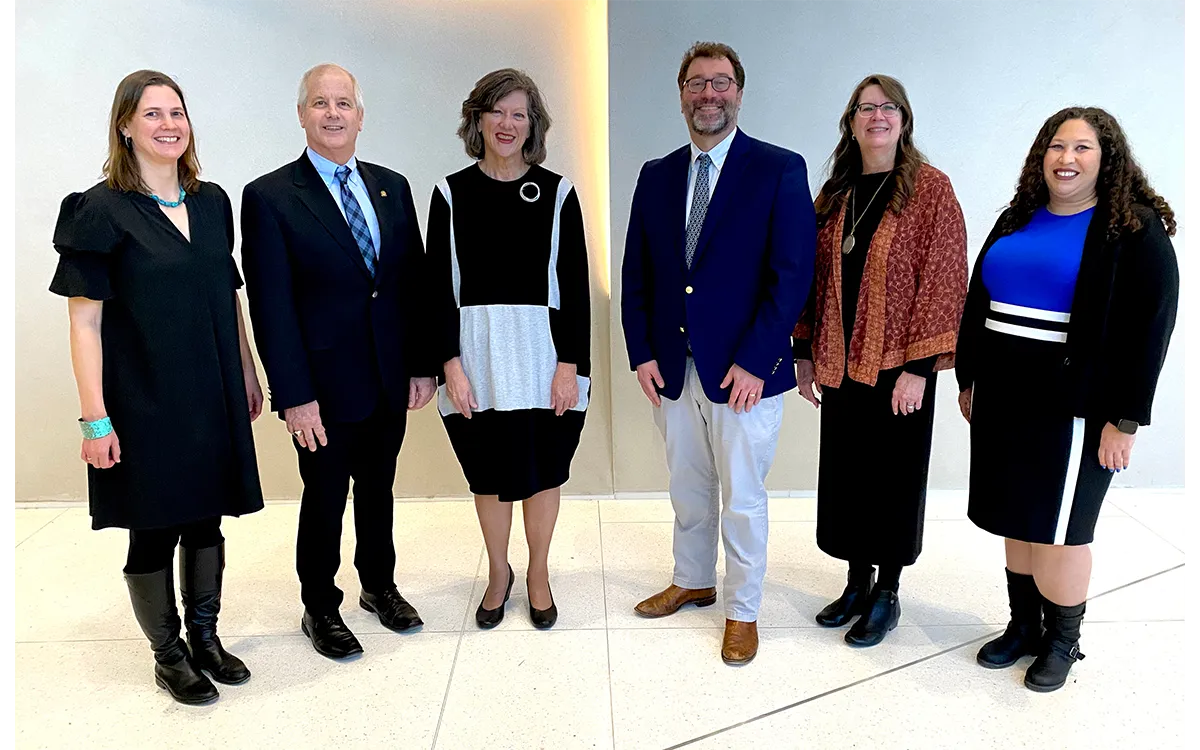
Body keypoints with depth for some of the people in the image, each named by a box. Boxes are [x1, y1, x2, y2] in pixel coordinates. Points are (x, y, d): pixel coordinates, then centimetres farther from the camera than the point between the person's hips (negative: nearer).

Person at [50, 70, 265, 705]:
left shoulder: (212, 202, 7)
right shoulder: (102, 211, -8)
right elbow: (85, 321, -10)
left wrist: (248, 372, 13)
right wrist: (95, 419, -14)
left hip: (213, 395, 5)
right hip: (144, 401, -5)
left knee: (206, 519, 14)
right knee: (155, 530, 7)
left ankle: (205, 637, 32)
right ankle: (168, 654, 26)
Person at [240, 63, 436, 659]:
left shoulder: (391, 187, 7)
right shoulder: (270, 197, -8)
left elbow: (414, 281, 7)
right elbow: (271, 307, -12)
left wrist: (423, 364, 2)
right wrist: (293, 396, -15)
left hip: (391, 380, 4)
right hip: (326, 385, -4)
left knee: (378, 490, 19)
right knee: (325, 500, 10)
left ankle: (379, 586, 39)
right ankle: (320, 609, 31)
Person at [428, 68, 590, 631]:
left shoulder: (556, 192, 1)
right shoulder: (452, 194, 2)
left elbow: (575, 284, -1)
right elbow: (440, 285, 1)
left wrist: (570, 362, -8)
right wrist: (450, 363, -7)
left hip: (543, 354, 0)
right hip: (476, 354, 1)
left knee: (542, 471, 10)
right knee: (490, 473, 12)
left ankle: (538, 575, 32)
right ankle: (499, 573, 34)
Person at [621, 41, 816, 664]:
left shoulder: (780, 169, -6)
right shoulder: (656, 176, 9)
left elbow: (793, 273, -11)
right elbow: (635, 273, 10)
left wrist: (754, 361, -16)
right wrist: (641, 352, 1)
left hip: (744, 371, -4)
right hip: (672, 369, 5)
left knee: (742, 498, 7)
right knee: (688, 489, 19)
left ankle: (743, 611, 27)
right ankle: (692, 582, 41)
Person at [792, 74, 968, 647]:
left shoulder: (930, 189, -6)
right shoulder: (834, 195, 9)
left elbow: (943, 280, -11)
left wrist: (919, 366, -16)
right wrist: (804, 352, 8)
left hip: (897, 364, -5)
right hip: (840, 363, 5)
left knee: (894, 477, 7)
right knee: (845, 475, 12)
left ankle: (887, 595, 24)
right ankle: (856, 584, 30)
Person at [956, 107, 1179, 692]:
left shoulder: (1135, 230, -6)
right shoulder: (1017, 221, 12)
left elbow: (1148, 330, -11)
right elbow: (978, 305, 15)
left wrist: (1125, 420, -14)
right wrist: (969, 380, 14)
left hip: (1072, 408, -5)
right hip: (1003, 401, 6)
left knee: (1057, 529, 2)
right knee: (1016, 520, 13)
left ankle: (1063, 642, 23)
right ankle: (1023, 626, 30)